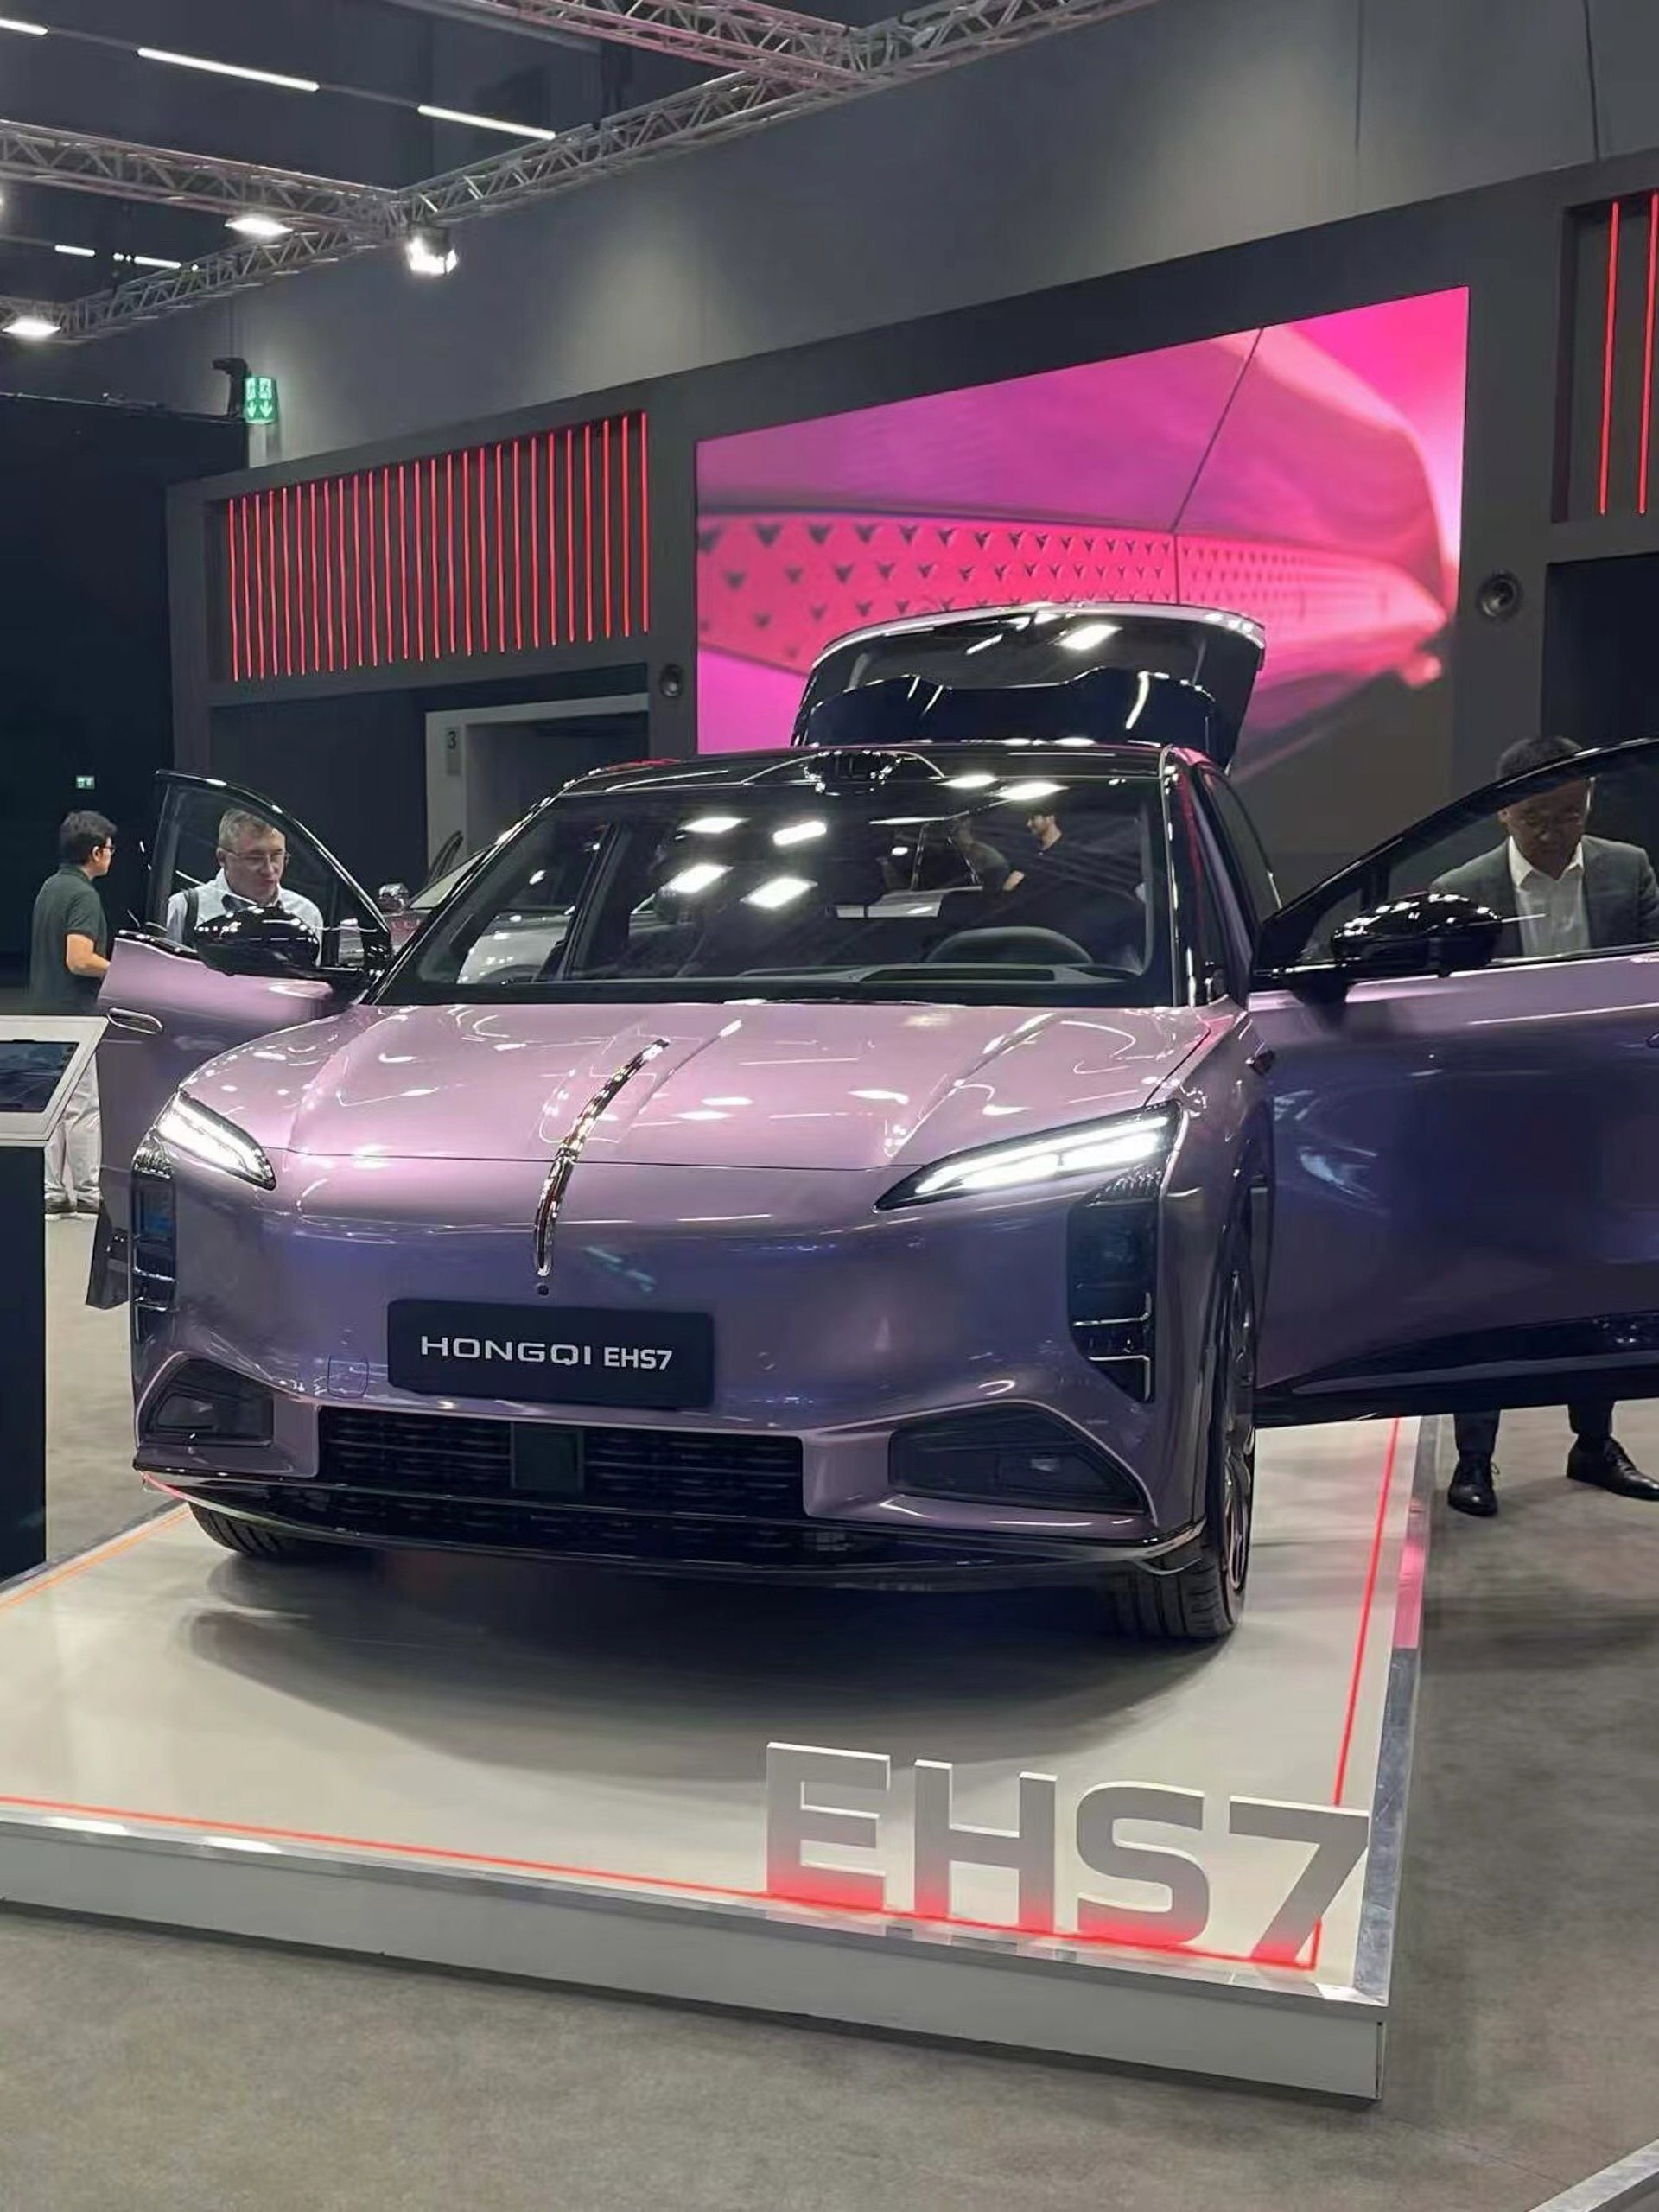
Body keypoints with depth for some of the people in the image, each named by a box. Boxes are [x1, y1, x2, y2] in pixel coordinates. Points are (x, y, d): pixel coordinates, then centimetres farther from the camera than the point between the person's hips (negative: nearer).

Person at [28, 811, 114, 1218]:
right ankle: (85, 1191, 2)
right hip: (74, 1012, -9)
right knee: (83, 1106, -3)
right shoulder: (83, 895, -16)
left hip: (45, 1010, 9)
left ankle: (53, 1190, 15)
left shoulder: (50, 887, 13)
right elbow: (79, 960, -24)